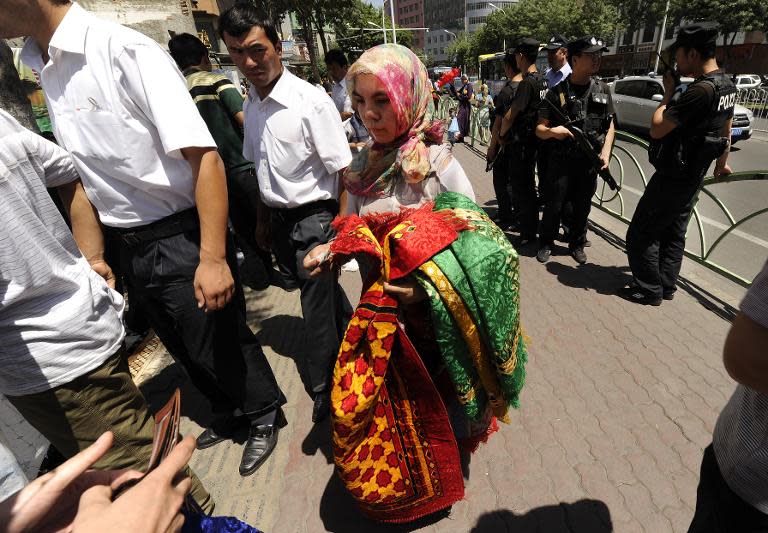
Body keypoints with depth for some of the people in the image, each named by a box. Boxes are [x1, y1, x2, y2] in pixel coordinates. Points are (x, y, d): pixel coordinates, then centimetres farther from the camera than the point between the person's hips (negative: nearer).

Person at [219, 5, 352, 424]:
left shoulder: (311, 102, -17)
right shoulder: (251, 105, 5)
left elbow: (343, 173, -18)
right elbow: (261, 169, 14)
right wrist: (263, 220, 17)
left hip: (313, 219, -7)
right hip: (277, 219, 7)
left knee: (317, 311, 2)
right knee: (322, 291, 24)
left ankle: (323, 394, 24)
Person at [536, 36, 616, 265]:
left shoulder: (602, 89, 5)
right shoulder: (557, 91, -7)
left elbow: (610, 125, 11)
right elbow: (539, 129, -6)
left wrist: (606, 152, -3)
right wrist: (553, 131, -28)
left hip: (590, 161, 4)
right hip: (561, 161, -3)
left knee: (583, 207, 12)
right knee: (553, 206, 3)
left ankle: (577, 244, 29)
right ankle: (546, 244, 22)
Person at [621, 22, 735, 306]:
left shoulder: (700, 90, -25)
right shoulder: (728, 86, 8)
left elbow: (656, 129, -23)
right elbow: (726, 130, 22)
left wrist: (668, 94, -9)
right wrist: (721, 163, 36)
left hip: (672, 177, -10)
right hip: (693, 177, 10)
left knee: (640, 235, 0)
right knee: (674, 234, 18)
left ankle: (649, 291, 9)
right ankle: (666, 286, 29)